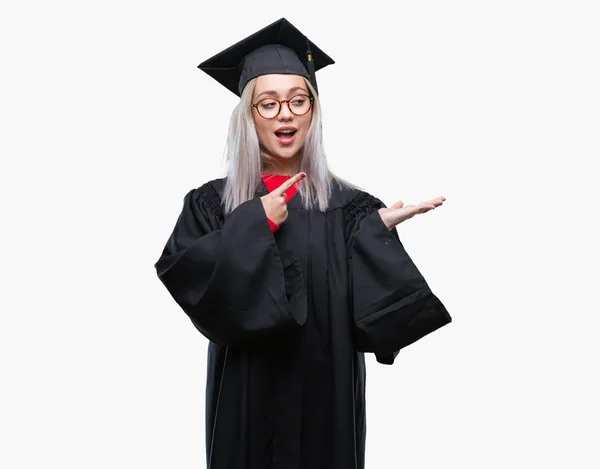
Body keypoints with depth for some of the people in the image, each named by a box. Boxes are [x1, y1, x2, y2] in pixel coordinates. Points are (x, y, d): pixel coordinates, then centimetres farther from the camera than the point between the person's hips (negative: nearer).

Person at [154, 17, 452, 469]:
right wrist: (254, 224, -18)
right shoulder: (211, 204, -1)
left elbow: (373, 310, -10)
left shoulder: (349, 207, -2)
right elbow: (181, 275, -16)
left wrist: (380, 231, -23)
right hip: (246, 404, 0)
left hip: (325, 400, 0)